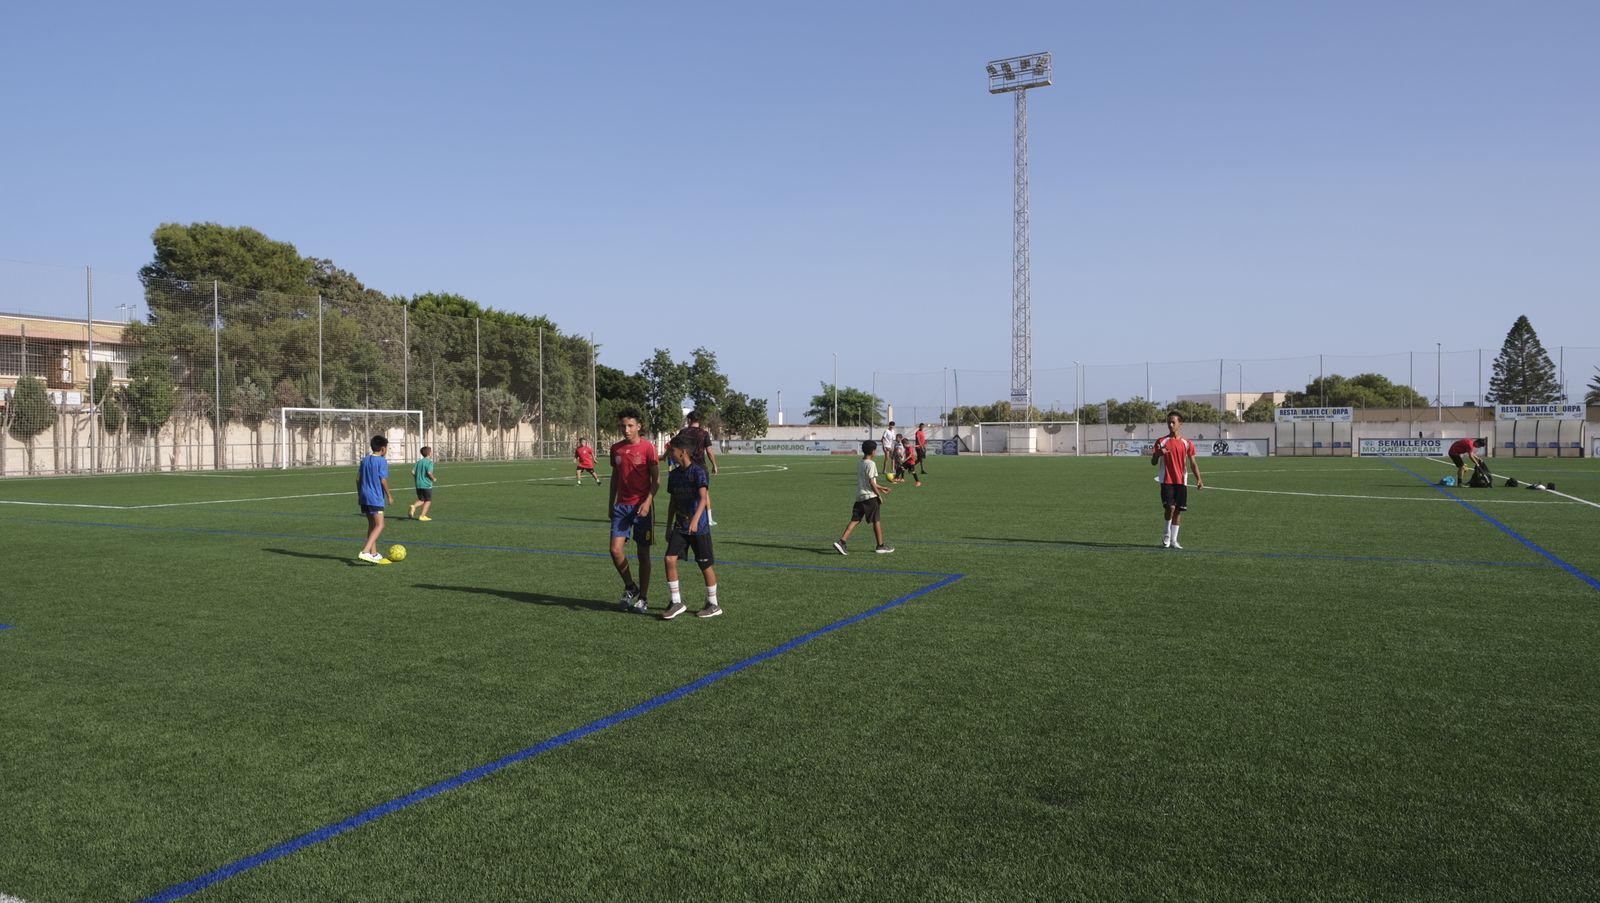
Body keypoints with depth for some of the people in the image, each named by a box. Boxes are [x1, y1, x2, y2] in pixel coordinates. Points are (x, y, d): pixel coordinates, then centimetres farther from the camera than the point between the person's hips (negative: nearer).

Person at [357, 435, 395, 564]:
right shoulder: (382, 461, -10)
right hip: (376, 498, -8)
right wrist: (388, 495, -3)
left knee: (372, 525, 16)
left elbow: (358, 478, 14)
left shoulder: (365, 460, 12)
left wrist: (359, 494, 23)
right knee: (379, 526, -8)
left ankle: (374, 554, 20)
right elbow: (383, 480, -13)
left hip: (364, 497, 8)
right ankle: (365, 552, -22)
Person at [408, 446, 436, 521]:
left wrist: (417, 479, 16)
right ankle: (423, 516, 5)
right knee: (428, 501, 9)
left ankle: (413, 506, -9)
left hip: (418, 484, 6)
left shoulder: (419, 461, 9)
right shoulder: (429, 462, -10)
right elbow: (429, 472, -23)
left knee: (421, 500, 18)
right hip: (427, 485, -6)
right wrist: (433, 479, -6)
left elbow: (413, 472, 2)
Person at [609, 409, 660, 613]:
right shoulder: (616, 449, 8)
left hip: (641, 506, -4)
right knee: (616, 549, -7)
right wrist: (611, 503, 15)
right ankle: (630, 587, 16)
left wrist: (648, 502, -17)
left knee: (643, 553, 3)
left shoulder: (648, 447, -6)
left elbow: (656, 479, -6)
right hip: (621, 505, 4)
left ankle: (642, 599, 13)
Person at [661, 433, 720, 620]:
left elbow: (703, 498, -24)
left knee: (705, 565, 4)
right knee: (669, 559, -8)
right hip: (680, 526, 6)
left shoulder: (698, 472, -14)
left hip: (699, 526, -6)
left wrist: (695, 519, -38)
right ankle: (676, 602, 3)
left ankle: (713, 605, 19)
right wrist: (669, 526, 18)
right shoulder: (674, 474, 8)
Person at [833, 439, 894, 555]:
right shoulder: (871, 464, -12)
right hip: (870, 497, -7)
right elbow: (871, 482, -16)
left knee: (855, 520, 3)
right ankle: (881, 546, 13)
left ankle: (842, 541, -9)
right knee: (876, 520, 5)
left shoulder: (860, 464, 15)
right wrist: (879, 495, -7)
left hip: (859, 496, 8)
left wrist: (881, 488, 32)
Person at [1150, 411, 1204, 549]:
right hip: (1167, 481, -2)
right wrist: (1158, 454, -20)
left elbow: (1193, 463, 6)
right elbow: (1153, 462, 2)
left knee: (1178, 510, 3)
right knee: (1170, 507, -16)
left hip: (1181, 482, 2)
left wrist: (1198, 479, -8)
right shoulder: (1161, 442, 2)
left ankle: (1173, 540, 11)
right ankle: (1167, 535, 7)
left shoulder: (1186, 443, 5)